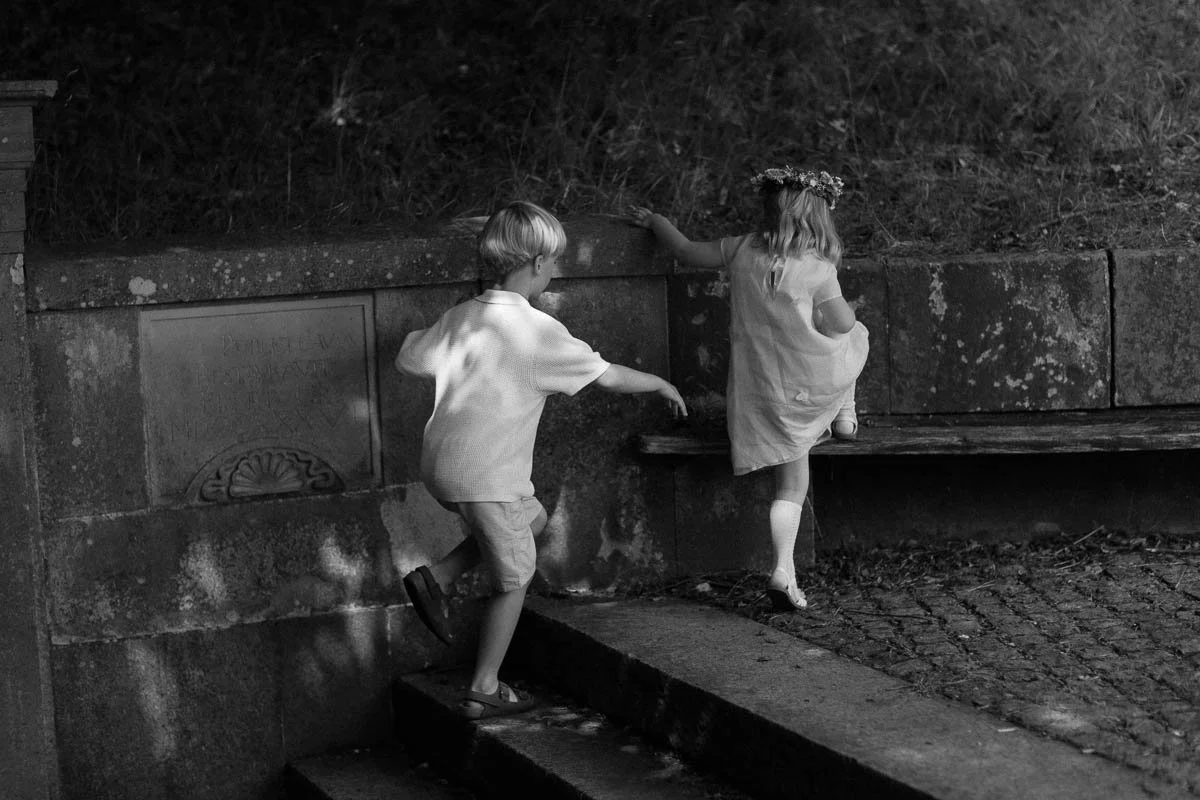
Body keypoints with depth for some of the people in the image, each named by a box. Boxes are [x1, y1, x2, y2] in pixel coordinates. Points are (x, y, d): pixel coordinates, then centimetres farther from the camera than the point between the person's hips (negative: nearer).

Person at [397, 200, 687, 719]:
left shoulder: (461, 317, 5)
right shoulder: (538, 330, -13)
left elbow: (409, 360, 13)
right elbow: (607, 376, -6)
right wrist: (661, 385, 10)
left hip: (439, 466, 7)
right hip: (488, 476, -7)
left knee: (532, 518, 29)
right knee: (513, 579, 10)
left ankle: (435, 577, 18)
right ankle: (484, 690, 14)